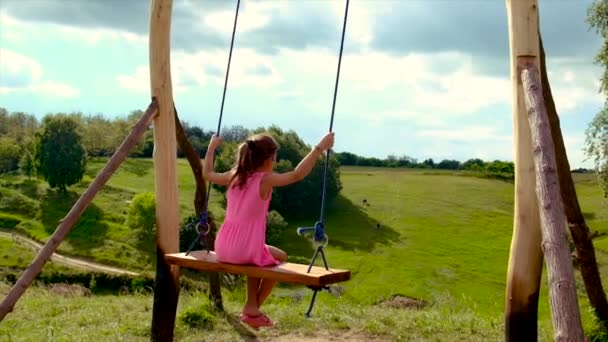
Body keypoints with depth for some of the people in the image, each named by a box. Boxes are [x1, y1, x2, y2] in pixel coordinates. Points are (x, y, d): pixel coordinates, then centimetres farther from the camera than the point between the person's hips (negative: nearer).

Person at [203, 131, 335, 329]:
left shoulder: (233, 176, 8)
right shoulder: (265, 180, -11)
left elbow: (207, 174, 25)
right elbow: (297, 174, -22)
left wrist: (211, 148, 37)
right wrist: (319, 148, -20)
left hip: (223, 249, 7)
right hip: (246, 250, -7)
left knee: (259, 255, 36)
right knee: (280, 258, 23)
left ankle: (251, 306, 32)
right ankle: (252, 309, 24)